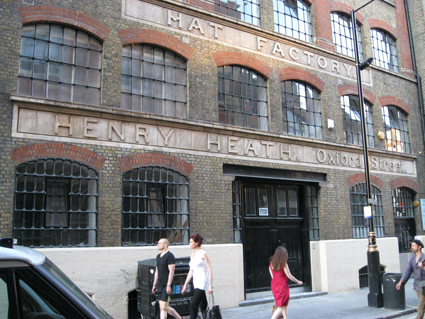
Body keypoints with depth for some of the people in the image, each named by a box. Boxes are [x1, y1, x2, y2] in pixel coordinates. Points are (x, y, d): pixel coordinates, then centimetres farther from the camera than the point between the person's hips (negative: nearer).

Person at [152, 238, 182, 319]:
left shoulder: (170, 256, -11)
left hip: (167, 286, -9)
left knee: (164, 307, -9)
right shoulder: (158, 256, 15)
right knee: (162, 307, 8)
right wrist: (154, 285, 17)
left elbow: (171, 272, -17)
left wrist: (168, 285, -21)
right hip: (160, 285, 9)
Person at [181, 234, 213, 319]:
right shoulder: (192, 255, 13)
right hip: (196, 282, 8)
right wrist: (185, 285, 16)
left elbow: (210, 269, -12)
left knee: (193, 305, -12)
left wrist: (210, 285, -17)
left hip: (202, 281, -8)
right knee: (203, 306, 11)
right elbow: (191, 271, 18)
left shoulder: (203, 253, -10)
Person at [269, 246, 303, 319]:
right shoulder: (283, 264, -15)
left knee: (284, 305, 19)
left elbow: (272, 276, 8)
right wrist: (298, 281, 5)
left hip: (274, 286, 6)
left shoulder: (271, 263, 2)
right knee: (281, 307, 0)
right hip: (282, 286, -6)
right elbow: (289, 276, -9)